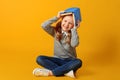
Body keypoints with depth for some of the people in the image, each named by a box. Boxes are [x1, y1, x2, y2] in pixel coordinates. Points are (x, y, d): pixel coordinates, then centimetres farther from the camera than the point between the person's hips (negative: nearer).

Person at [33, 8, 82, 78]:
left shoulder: (73, 34, -5)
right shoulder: (55, 31, -1)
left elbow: (74, 44, -26)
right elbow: (44, 26, -17)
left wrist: (74, 29, -20)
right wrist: (57, 17, -13)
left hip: (69, 60, -2)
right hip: (57, 59, 2)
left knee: (78, 62, -36)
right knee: (39, 59, -22)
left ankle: (50, 72, -30)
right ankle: (66, 71, -31)